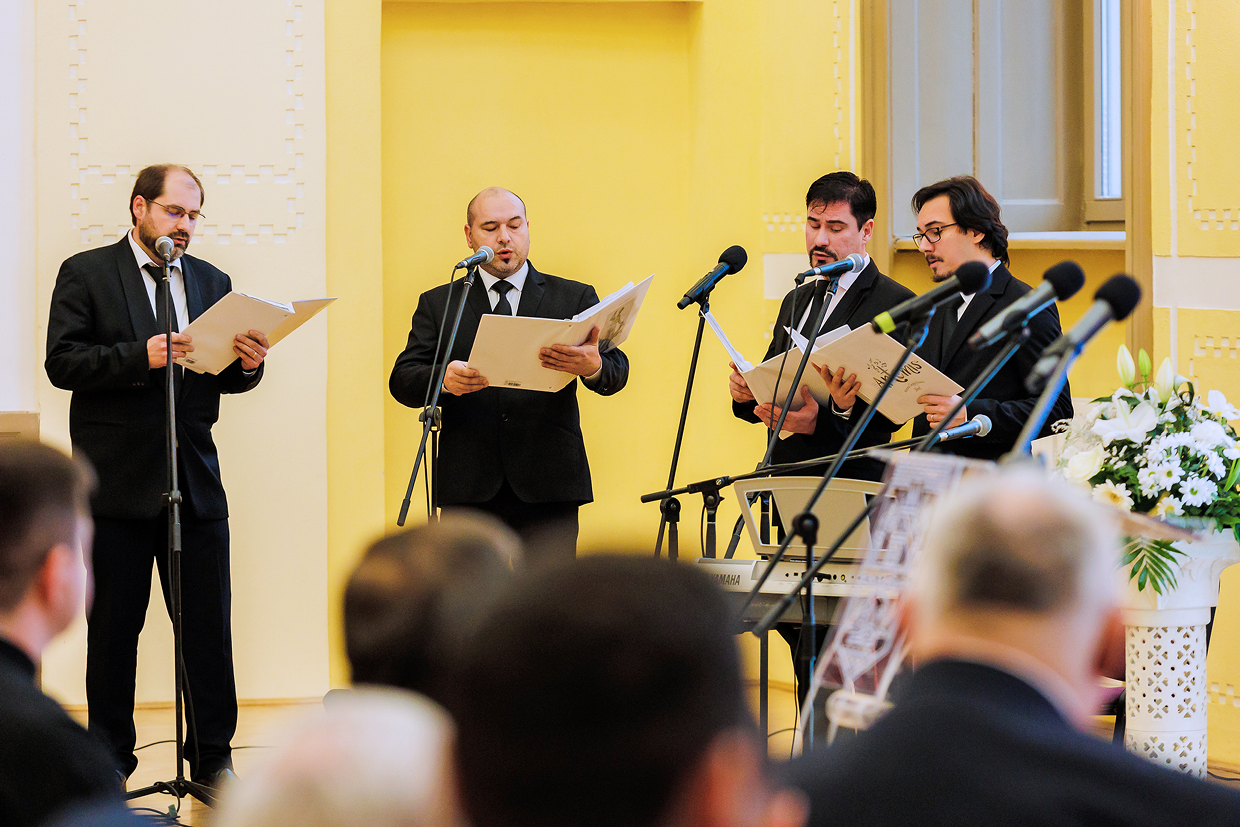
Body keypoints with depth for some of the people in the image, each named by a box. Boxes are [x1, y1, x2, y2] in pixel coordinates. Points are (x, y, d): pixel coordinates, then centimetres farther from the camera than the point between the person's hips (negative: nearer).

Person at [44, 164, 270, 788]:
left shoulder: (212, 282, 15)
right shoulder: (86, 274, 1)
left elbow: (223, 378, 13)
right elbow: (62, 361, -10)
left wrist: (248, 365, -10)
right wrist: (142, 356, -21)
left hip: (195, 480, 4)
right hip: (118, 480, -3)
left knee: (210, 628, 2)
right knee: (113, 627, 4)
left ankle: (213, 757, 10)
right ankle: (109, 757, 14)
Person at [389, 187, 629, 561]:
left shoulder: (574, 298, 13)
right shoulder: (439, 304, 15)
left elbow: (616, 372, 0)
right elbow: (402, 381, 4)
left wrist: (594, 367, -26)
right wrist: (443, 379, -21)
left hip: (548, 487, -1)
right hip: (469, 485, 1)